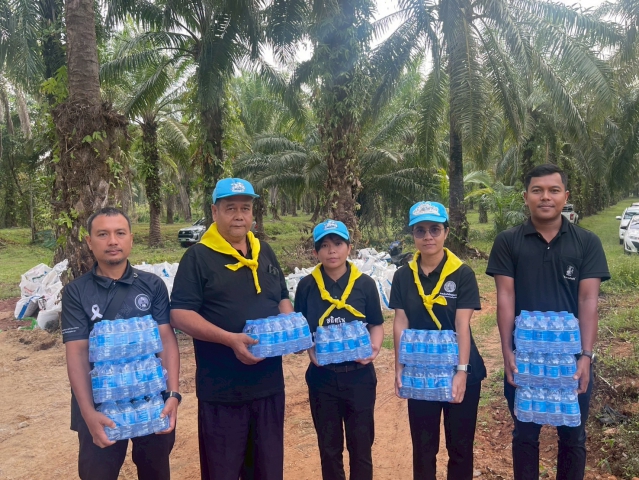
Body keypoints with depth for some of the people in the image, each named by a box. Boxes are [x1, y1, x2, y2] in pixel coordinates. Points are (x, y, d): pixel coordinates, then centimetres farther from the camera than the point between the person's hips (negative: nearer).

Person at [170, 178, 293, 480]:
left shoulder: (264, 252, 11)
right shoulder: (199, 256, -8)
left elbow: (282, 298, 21)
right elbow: (180, 314, -14)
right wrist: (230, 339, -25)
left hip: (269, 382, 5)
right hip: (222, 389, -5)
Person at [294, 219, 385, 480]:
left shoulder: (365, 284, -3)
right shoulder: (307, 286, -2)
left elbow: (376, 325, 3)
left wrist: (374, 348, -16)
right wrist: (310, 350, -15)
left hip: (359, 375, -1)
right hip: (322, 377, 1)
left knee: (361, 444, 10)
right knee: (329, 446, 15)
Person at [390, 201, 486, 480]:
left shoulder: (463, 274, -8)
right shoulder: (404, 276, 0)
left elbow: (462, 325, -13)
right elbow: (400, 324, -1)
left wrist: (462, 371, -19)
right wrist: (399, 368, -5)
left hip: (459, 371, -2)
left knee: (461, 445, 11)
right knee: (423, 446, 12)